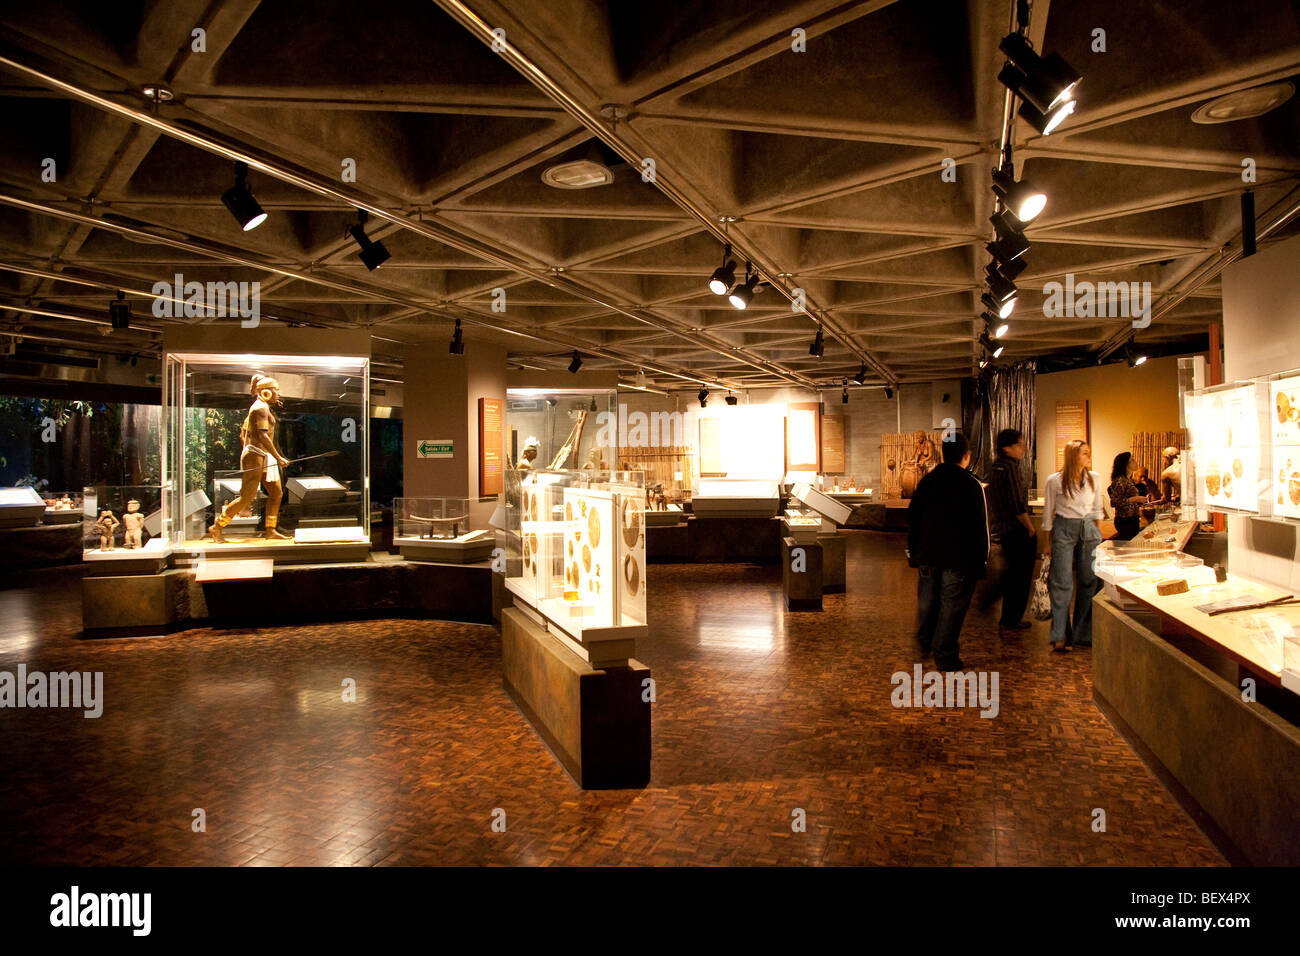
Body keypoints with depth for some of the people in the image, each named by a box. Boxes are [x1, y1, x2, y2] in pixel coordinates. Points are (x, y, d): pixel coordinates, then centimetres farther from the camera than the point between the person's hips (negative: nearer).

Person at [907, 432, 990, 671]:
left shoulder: (927, 481, 3)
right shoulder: (973, 485, -11)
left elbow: (912, 517, 8)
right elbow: (981, 526, -9)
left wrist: (913, 551, 16)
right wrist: (982, 559, -2)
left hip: (928, 554, 5)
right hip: (960, 558, -4)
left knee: (927, 600, 18)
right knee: (951, 605, 3)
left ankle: (924, 644, 31)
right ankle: (945, 656, 8)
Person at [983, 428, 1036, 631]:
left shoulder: (995, 467, 9)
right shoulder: (1011, 468, -18)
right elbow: (1018, 505, -21)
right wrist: (1031, 529, -12)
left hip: (1000, 529, 9)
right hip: (1017, 530, -9)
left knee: (1012, 571, 23)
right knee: (1020, 577, 3)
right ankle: (1010, 620, 9)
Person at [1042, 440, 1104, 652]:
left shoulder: (1094, 478, 4)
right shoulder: (1055, 481, -6)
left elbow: (1097, 510, 15)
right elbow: (1048, 513, 1)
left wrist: (1099, 536, 11)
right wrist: (1049, 542, 1)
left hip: (1088, 529, 4)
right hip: (1064, 529, -4)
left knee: (1089, 580, 4)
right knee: (1062, 583, -4)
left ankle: (1083, 634, 15)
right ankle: (1060, 636, 1)